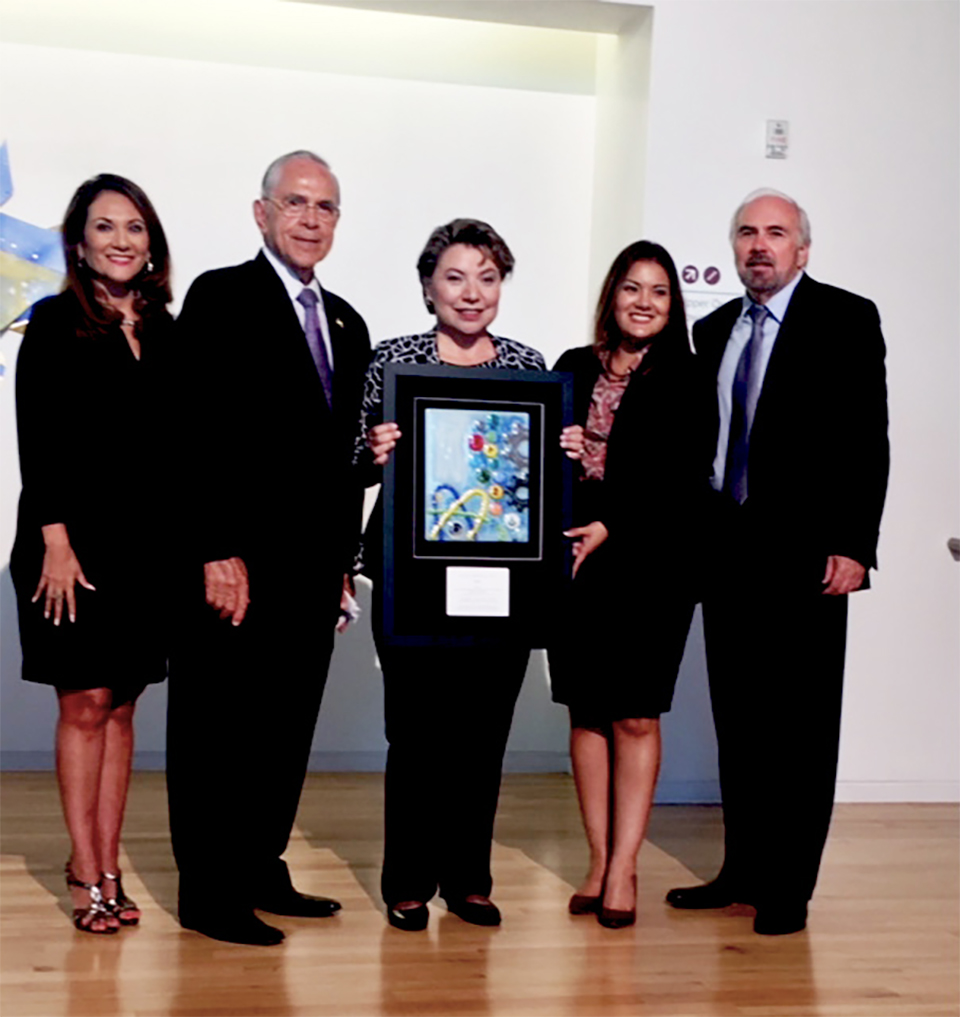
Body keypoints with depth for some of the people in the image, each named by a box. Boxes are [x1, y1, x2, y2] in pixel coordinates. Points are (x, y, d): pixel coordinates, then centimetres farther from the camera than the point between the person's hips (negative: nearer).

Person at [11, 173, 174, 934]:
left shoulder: (164, 332, 10)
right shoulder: (55, 324, -3)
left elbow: (172, 444, 11)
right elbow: (37, 440, -8)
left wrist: (186, 548, 6)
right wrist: (55, 542, -15)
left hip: (148, 545, 5)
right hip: (75, 539, -4)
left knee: (121, 707, 8)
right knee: (85, 706, 0)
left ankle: (104, 865, 16)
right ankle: (90, 877, 7)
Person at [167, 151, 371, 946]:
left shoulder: (347, 323, 17)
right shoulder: (220, 298, -4)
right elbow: (202, 432, -12)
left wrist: (346, 555, 13)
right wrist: (219, 553, -18)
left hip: (315, 562, 7)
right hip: (236, 561, -6)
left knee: (287, 727, 10)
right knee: (220, 726, 3)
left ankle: (261, 873, 22)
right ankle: (209, 893, 12)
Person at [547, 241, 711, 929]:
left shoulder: (686, 380, -1)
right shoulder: (573, 369, 11)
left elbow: (684, 483, -7)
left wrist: (608, 528, -14)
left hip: (652, 566, -3)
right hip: (578, 561, 4)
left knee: (637, 717, -2)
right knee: (586, 712, 7)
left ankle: (623, 869, 7)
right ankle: (599, 861, 17)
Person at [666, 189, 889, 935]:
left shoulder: (846, 319, -2)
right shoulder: (712, 331, 14)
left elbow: (867, 439, -8)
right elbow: (700, 440, 14)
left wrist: (853, 546, -15)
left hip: (805, 552, -5)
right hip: (729, 550, 6)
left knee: (801, 725, 2)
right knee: (738, 719, 11)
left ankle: (788, 887, 11)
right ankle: (743, 869, 23)